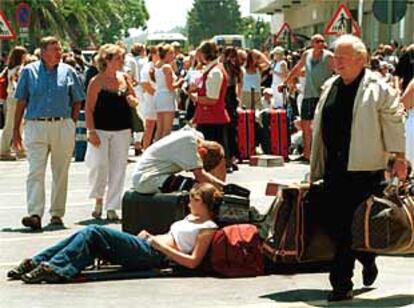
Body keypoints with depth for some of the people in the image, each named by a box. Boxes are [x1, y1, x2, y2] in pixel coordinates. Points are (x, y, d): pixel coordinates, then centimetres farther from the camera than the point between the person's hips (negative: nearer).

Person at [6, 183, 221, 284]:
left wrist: (161, 246, -12)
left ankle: (54, 268, -32)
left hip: (152, 255, -9)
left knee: (94, 232, -22)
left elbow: (193, 262, -12)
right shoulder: (191, 218, 29)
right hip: (144, 246, 9)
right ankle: (36, 263, -14)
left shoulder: (208, 229, 0)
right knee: (89, 234, -8)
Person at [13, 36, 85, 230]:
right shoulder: (29, 72, 6)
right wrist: (16, 129, 3)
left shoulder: (68, 72, 8)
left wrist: (71, 125, 4)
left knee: (60, 173, 6)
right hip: (36, 126, -1)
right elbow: (21, 102, 7)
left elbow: (77, 101, 12)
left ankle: (57, 214, 15)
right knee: (36, 172, -11)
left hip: (63, 126, 2)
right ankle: (35, 214, -18)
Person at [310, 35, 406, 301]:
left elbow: (394, 121, -4)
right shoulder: (330, 87, 15)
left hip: (364, 169, -7)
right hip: (335, 167, 7)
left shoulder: (378, 89, -5)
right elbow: (320, 127, 20)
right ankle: (368, 260, 28)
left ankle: (342, 284, 3)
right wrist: (316, 168, 19)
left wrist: (399, 157, -9)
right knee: (330, 220, 6)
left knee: (352, 226, -6)